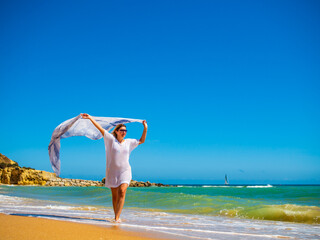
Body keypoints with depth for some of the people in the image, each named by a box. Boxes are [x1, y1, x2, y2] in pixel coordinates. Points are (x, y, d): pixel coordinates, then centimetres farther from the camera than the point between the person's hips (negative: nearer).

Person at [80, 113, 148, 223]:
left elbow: (141, 141, 20)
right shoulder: (111, 139, 1)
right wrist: (90, 118, -7)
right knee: (114, 195, 6)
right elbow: (101, 129, -3)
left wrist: (145, 128, 10)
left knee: (122, 192, -18)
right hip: (112, 171, 0)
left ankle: (117, 218, -19)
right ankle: (116, 216, 21)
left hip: (125, 170, 1)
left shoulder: (129, 142, 8)